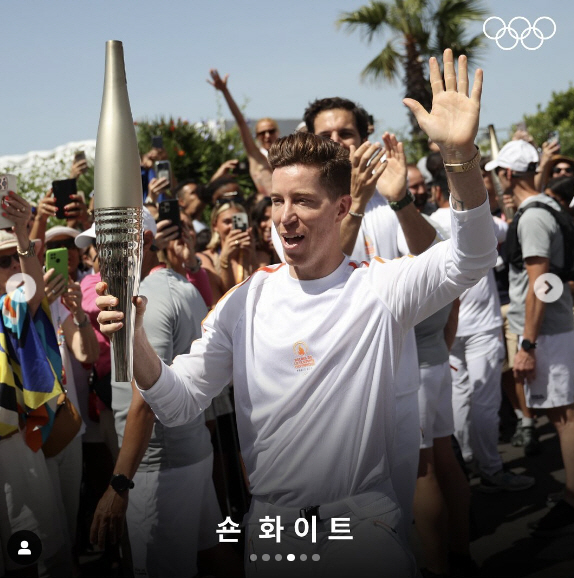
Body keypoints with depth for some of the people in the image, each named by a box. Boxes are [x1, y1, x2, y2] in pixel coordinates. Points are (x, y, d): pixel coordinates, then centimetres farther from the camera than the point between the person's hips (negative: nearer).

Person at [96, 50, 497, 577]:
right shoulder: (245, 301, 0)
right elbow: (180, 404, -1)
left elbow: (473, 258, -23)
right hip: (270, 520, 2)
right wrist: (135, 340, -21)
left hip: (364, 519, -2)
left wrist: (462, 154, -39)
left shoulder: (379, 287, -7)